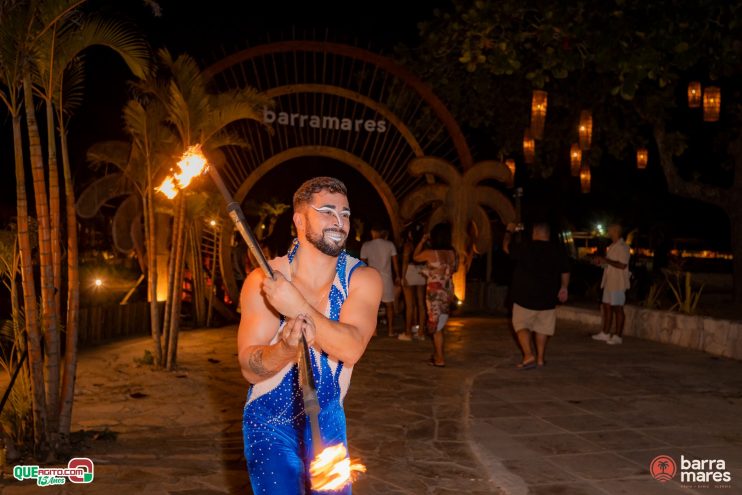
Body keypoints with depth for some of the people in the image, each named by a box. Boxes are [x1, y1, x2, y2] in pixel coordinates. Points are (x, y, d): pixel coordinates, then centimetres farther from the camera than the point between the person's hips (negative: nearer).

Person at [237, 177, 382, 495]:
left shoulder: (362, 278, -13)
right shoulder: (264, 281, -16)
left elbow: (352, 349, -29)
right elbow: (249, 369, -20)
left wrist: (298, 307, -40)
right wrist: (286, 348, -40)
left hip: (327, 421, 2)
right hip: (270, 426, -2)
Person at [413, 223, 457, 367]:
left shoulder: (430, 253, -14)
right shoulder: (453, 253, 0)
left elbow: (415, 257, 5)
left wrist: (422, 241, 12)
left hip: (434, 292, -5)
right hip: (448, 292, 5)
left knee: (435, 325, 3)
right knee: (439, 325, 17)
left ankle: (440, 359, 5)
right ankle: (436, 354, 24)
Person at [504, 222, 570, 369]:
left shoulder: (525, 248, -12)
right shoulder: (558, 251, 0)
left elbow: (506, 246, 3)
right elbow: (565, 273, 10)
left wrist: (509, 231, 20)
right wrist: (563, 288, 25)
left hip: (525, 297, -3)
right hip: (548, 297, 4)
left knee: (521, 325, 7)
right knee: (543, 327, 14)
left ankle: (528, 355, -8)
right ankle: (540, 357, 18)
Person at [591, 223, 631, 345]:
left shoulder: (622, 247, -15)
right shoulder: (612, 247, 16)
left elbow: (622, 265, -23)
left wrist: (606, 260, -20)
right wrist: (601, 262, 8)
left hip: (618, 283, -9)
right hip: (609, 282, 9)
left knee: (618, 308, -3)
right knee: (606, 306, 13)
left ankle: (618, 336, 4)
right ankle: (605, 333, 21)